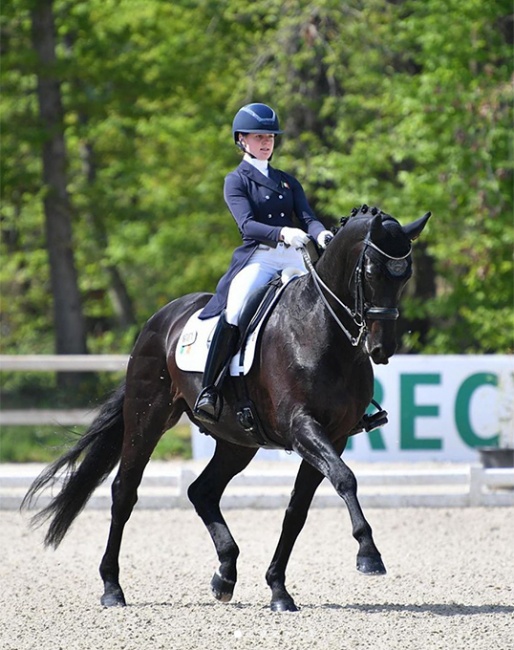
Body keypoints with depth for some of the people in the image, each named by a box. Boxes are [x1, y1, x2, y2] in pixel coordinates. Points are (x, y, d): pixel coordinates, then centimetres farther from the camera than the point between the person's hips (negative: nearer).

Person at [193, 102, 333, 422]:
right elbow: (247, 224, -10)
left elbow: (307, 217, 6)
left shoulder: (288, 181, 21)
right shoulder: (237, 180, 7)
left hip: (294, 259, 5)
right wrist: (282, 233, -29)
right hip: (257, 258, -5)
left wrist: (322, 234, -19)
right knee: (235, 311, -31)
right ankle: (208, 389, -29)